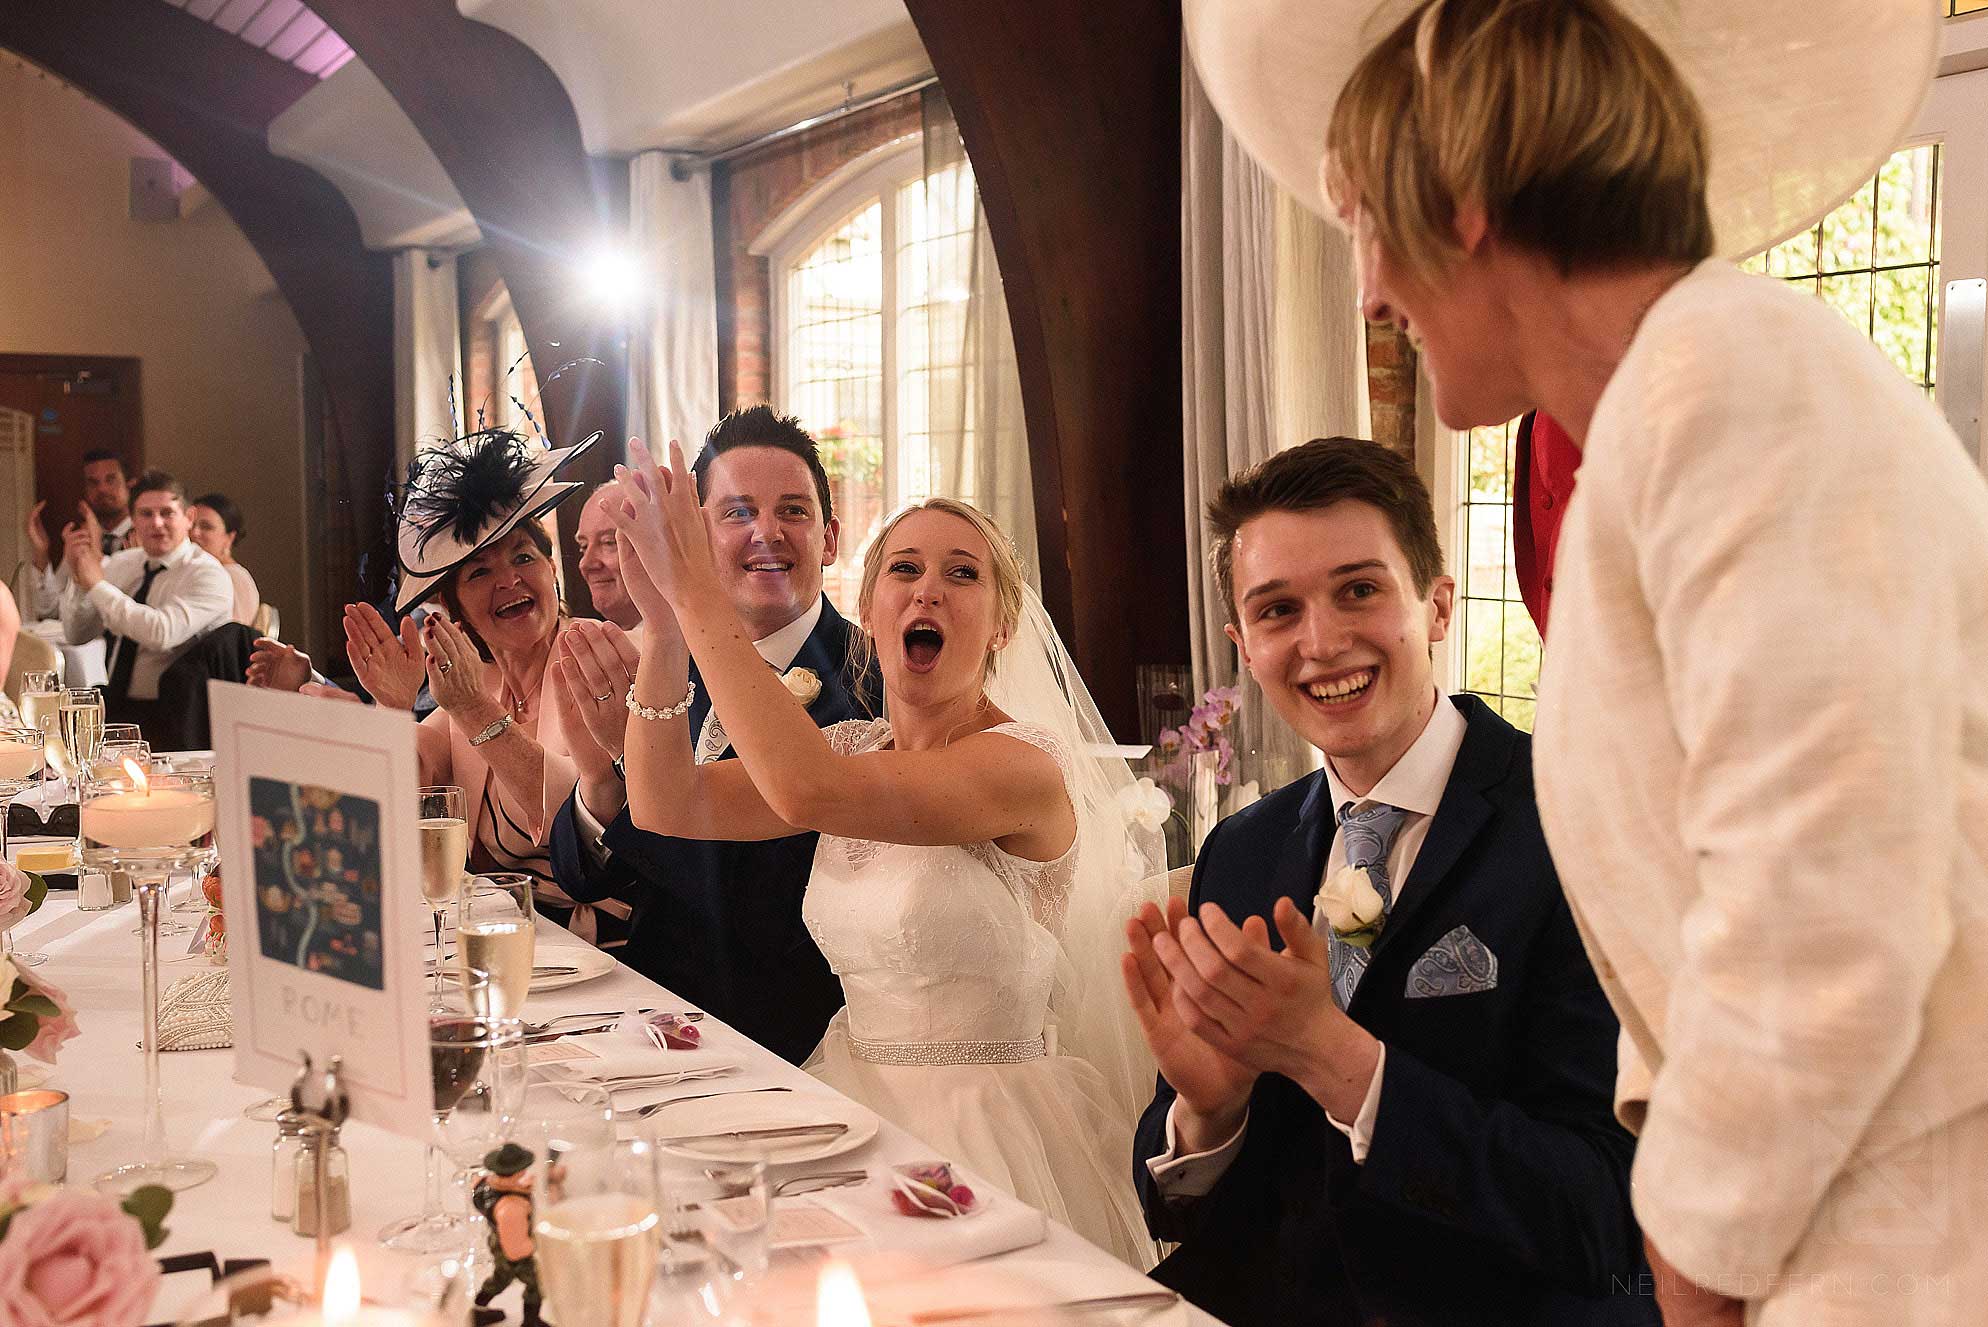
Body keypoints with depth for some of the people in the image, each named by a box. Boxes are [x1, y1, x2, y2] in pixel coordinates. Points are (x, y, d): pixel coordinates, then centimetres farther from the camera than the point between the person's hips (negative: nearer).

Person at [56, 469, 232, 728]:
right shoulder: (121, 564, 11)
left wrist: (98, 584, -20)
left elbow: (162, 634, -26)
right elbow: (77, 635, 11)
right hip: (112, 704, 7)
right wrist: (76, 572, -5)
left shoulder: (207, 575, -10)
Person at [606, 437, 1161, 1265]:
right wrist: (665, 623, -15)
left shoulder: (1025, 765, -16)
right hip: (856, 1104, 6)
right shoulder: (854, 749, 7)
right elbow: (666, 806, -4)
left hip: (986, 1128, -6)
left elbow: (805, 790, -31)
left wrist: (699, 592, -27)